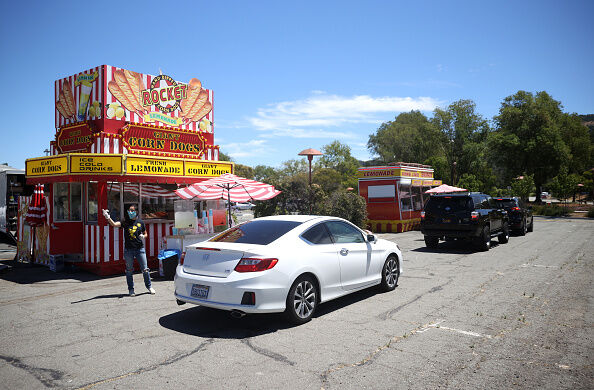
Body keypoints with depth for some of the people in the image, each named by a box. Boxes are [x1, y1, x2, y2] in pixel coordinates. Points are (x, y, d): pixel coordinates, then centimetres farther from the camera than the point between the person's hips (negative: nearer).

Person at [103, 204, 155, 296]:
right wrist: (108, 217, -33)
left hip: (140, 248, 1)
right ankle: (131, 289, 19)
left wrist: (143, 236, -8)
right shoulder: (125, 222, 0)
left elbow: (145, 234, 14)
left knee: (145, 269, 4)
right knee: (129, 271, 7)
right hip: (128, 249, 0)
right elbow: (114, 224, -17)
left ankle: (149, 286, 21)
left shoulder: (140, 222, 4)